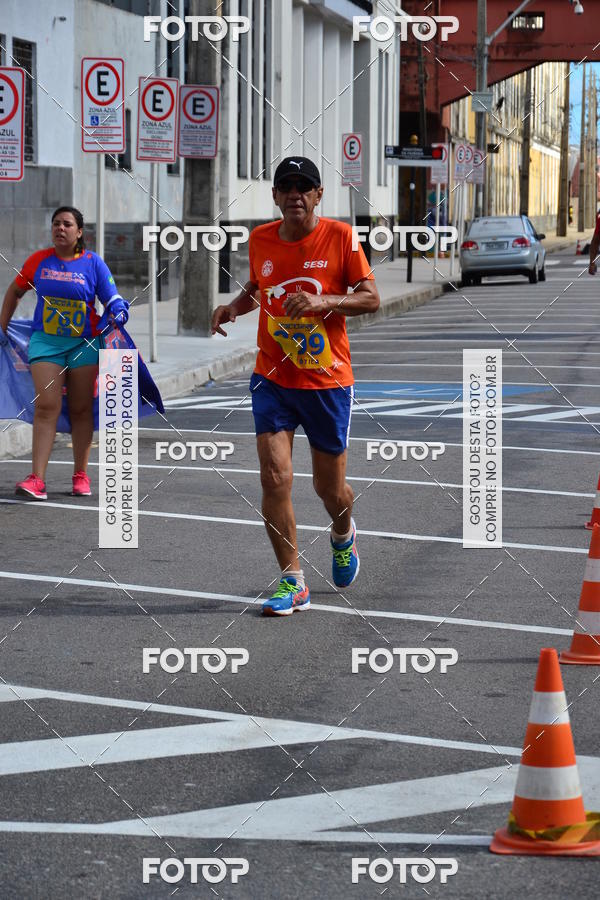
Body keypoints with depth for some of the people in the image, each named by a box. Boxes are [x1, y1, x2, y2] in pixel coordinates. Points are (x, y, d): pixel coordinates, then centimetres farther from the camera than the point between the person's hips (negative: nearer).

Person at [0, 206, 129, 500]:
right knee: (46, 407, -12)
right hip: (46, 342, 0)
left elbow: (112, 299, -1)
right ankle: (37, 479, -17)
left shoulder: (93, 263, -1)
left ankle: (81, 475, 18)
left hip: (84, 343, 0)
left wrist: (117, 311, -23)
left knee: (81, 409, 7)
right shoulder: (39, 261, 2)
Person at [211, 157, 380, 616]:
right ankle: (293, 582, -3)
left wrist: (321, 302, -22)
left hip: (328, 382, -2)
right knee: (275, 476, -13)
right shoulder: (260, 239, 2)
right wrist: (235, 306, -1)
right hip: (272, 379, 2)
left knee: (330, 487, 8)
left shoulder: (340, 236, -8)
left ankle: (343, 534, 44)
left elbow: (371, 298, -7)